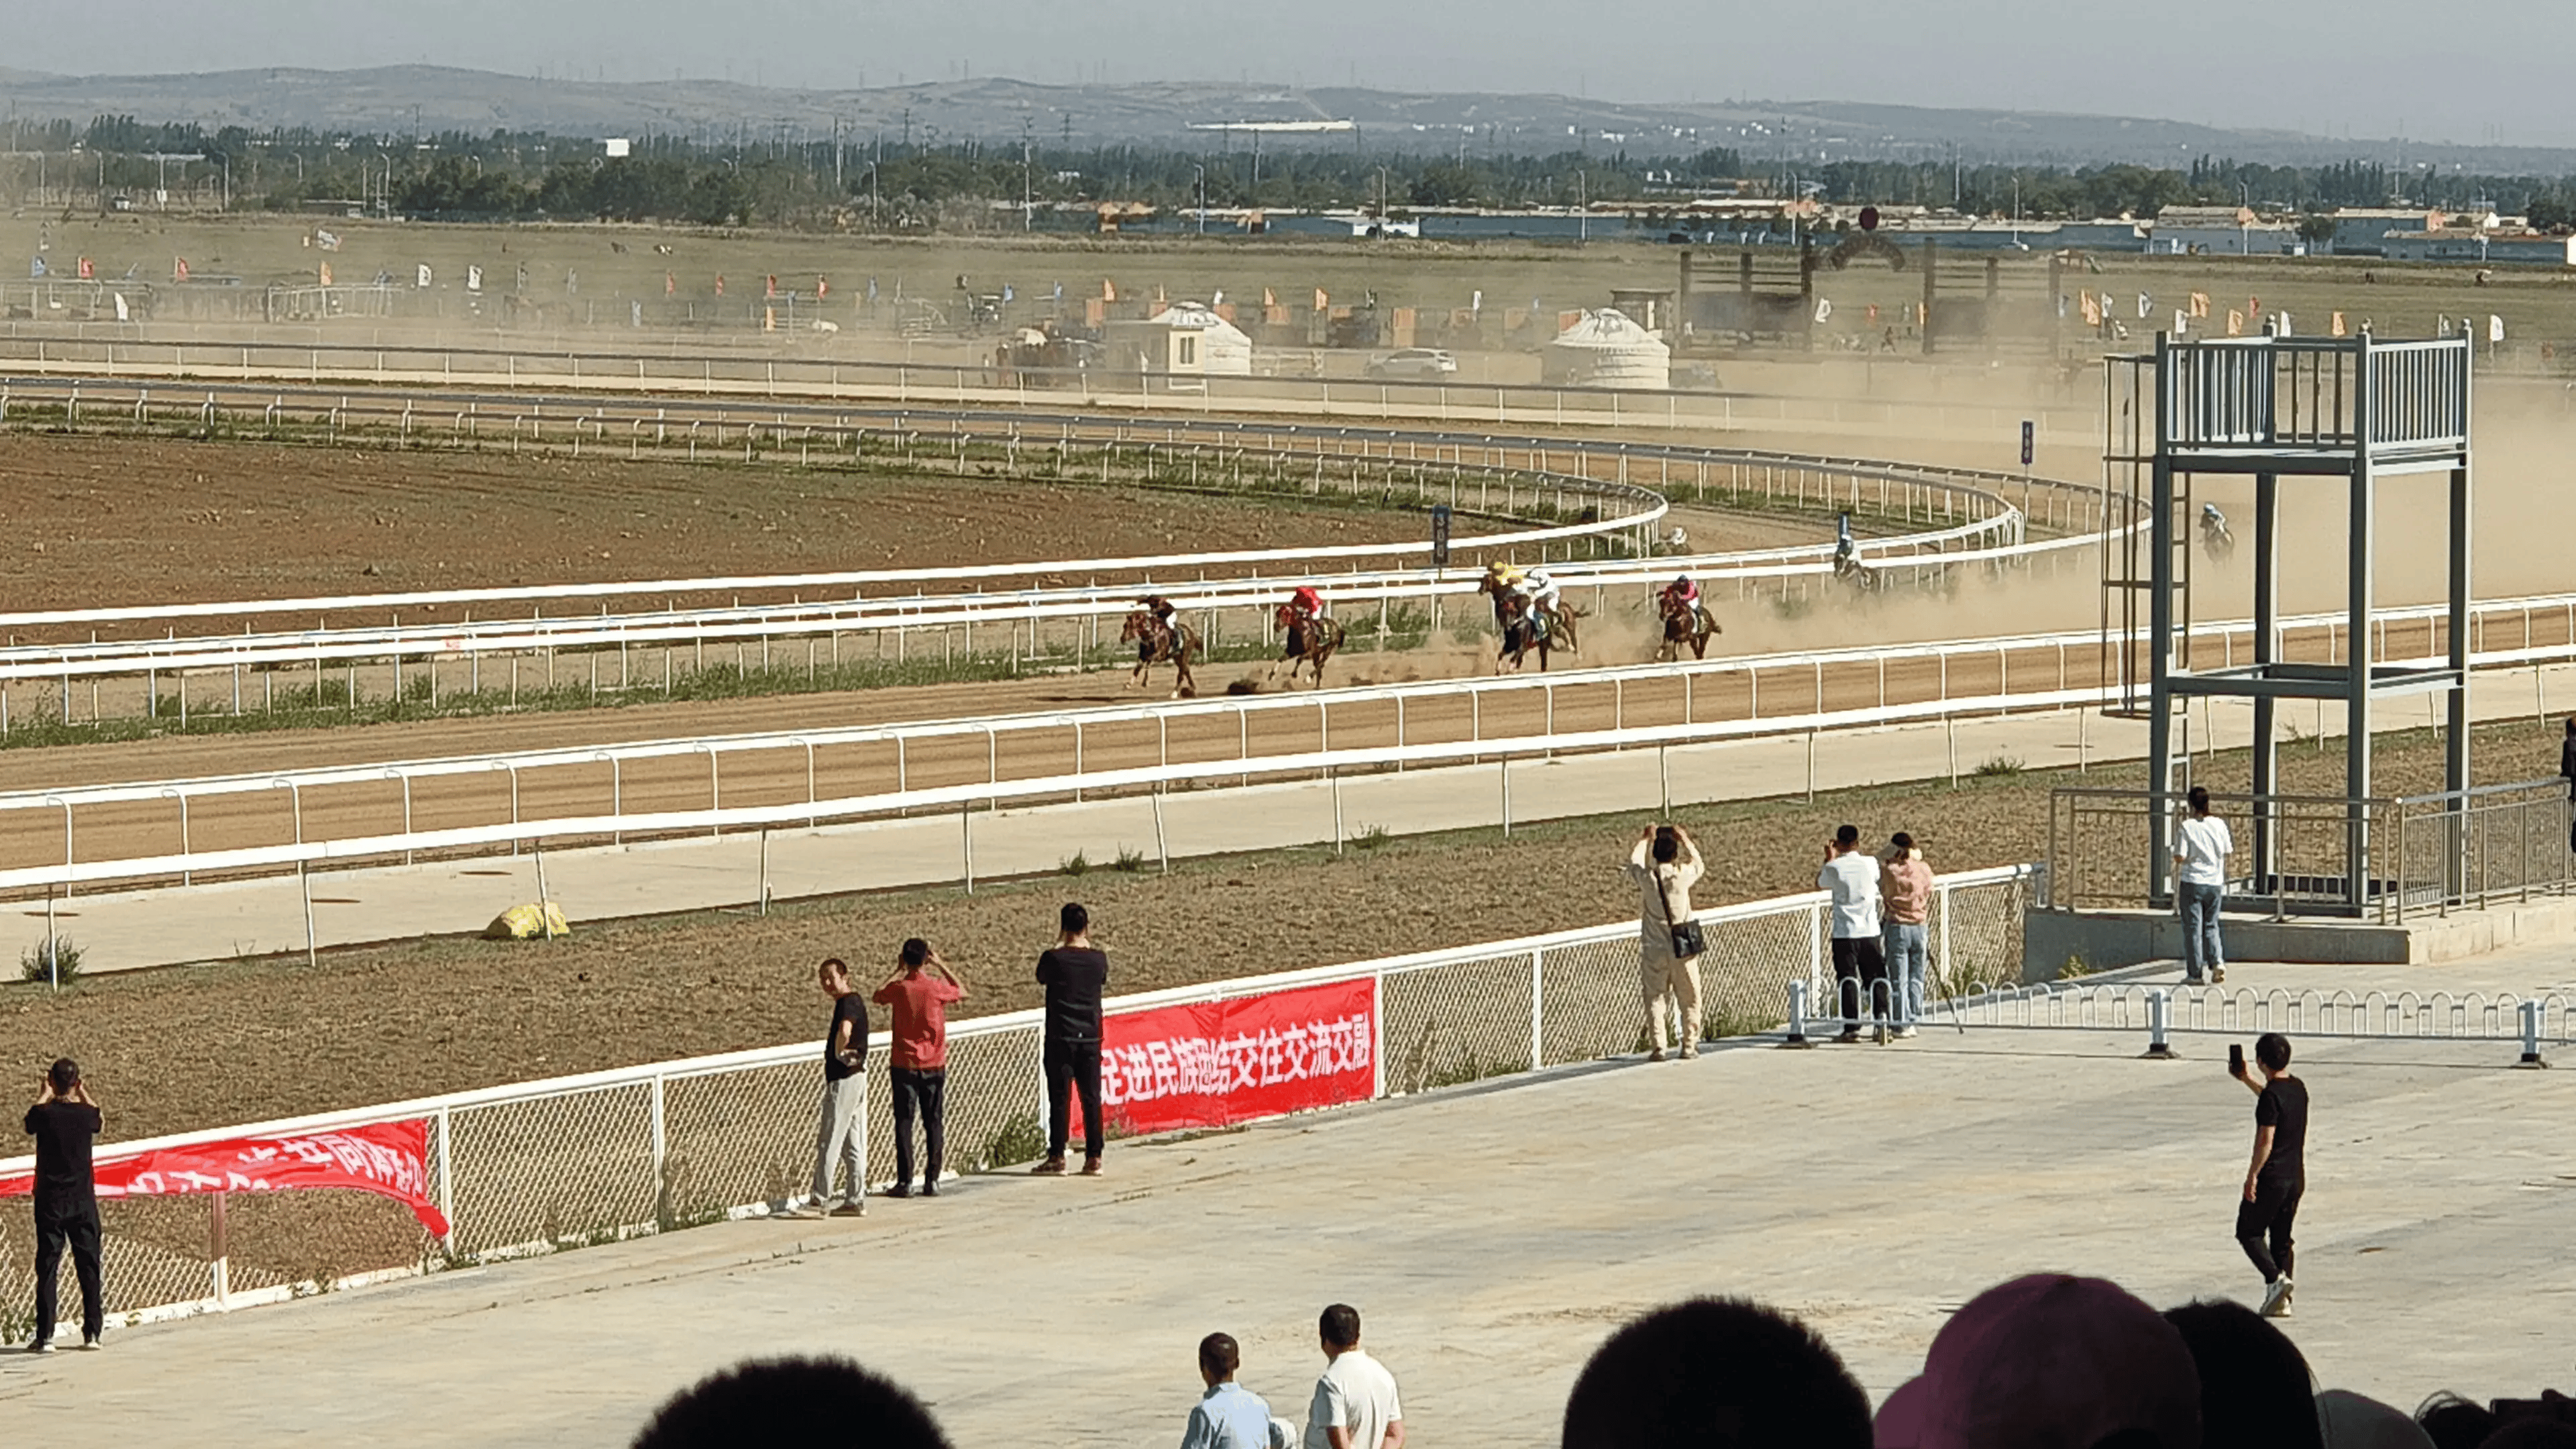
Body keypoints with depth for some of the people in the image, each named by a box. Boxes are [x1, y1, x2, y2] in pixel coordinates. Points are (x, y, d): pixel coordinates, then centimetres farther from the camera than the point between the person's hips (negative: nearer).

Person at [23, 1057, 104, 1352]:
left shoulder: (44, 1113, -11)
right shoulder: (86, 1114, -7)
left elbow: (29, 1125, 13)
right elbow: (101, 1121, 18)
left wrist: (43, 1096, 26)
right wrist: (84, 1095, 32)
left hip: (50, 1201, -1)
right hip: (82, 1200, 1)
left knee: (48, 1268, 1)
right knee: (89, 1267, 9)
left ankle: (44, 1336, -2)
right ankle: (92, 1332, 10)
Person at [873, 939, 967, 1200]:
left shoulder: (897, 989, -10)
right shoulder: (936, 988, -9)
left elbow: (877, 997, 13)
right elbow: (962, 992, 13)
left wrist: (898, 971, 16)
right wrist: (941, 966, 12)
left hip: (904, 1065, -1)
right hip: (934, 1065, 1)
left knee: (904, 1123, 2)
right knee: (934, 1123, 8)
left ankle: (905, 1181, -1)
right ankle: (932, 1180, 6)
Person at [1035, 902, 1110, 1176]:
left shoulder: (1054, 958, -11)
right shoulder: (1099, 958, -1)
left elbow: (1041, 978, 9)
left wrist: (1059, 943, 14)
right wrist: (1087, 944, 23)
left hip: (1060, 1038, -3)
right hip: (1090, 1037, 3)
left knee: (1060, 1097, 2)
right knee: (1091, 1098, 6)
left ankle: (1057, 1157, 4)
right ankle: (1094, 1158, 6)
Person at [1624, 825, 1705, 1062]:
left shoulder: (1646, 877, -9)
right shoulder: (1683, 875, -11)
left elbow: (1633, 864, 15)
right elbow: (1698, 864, 13)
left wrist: (1645, 840, 24)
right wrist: (1685, 839, 20)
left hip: (1654, 951, 0)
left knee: (1656, 998, 6)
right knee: (1689, 999, 11)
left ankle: (1659, 1045, -1)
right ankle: (1689, 1044, 11)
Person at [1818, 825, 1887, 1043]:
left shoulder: (1834, 868, -9)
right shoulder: (1870, 864, -2)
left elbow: (1819, 884, 10)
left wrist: (1829, 859, 20)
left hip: (1844, 933, -2)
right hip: (1870, 931, 2)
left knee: (1848, 981, 0)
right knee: (1875, 980, 9)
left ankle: (1852, 1028, -4)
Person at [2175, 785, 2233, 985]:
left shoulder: (2186, 827, -11)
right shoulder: (2219, 825, -1)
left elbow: (2180, 858, -14)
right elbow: (2227, 852, 6)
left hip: (2192, 881, -3)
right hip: (2214, 883, 3)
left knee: (2193, 927, 3)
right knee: (2211, 925, 15)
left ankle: (2195, 973, 4)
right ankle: (2217, 960, -6)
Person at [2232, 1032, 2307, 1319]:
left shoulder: (2271, 1096, -19)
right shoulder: (2298, 1088, 7)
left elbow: (2266, 1141, -21)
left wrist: (2252, 1176, -14)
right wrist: (2249, 1081, 38)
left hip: (2271, 1177, -8)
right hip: (2296, 1177, 8)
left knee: (2249, 1232, 6)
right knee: (2282, 1238, 14)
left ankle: (2275, 1277, -13)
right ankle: (2280, 1302, 12)